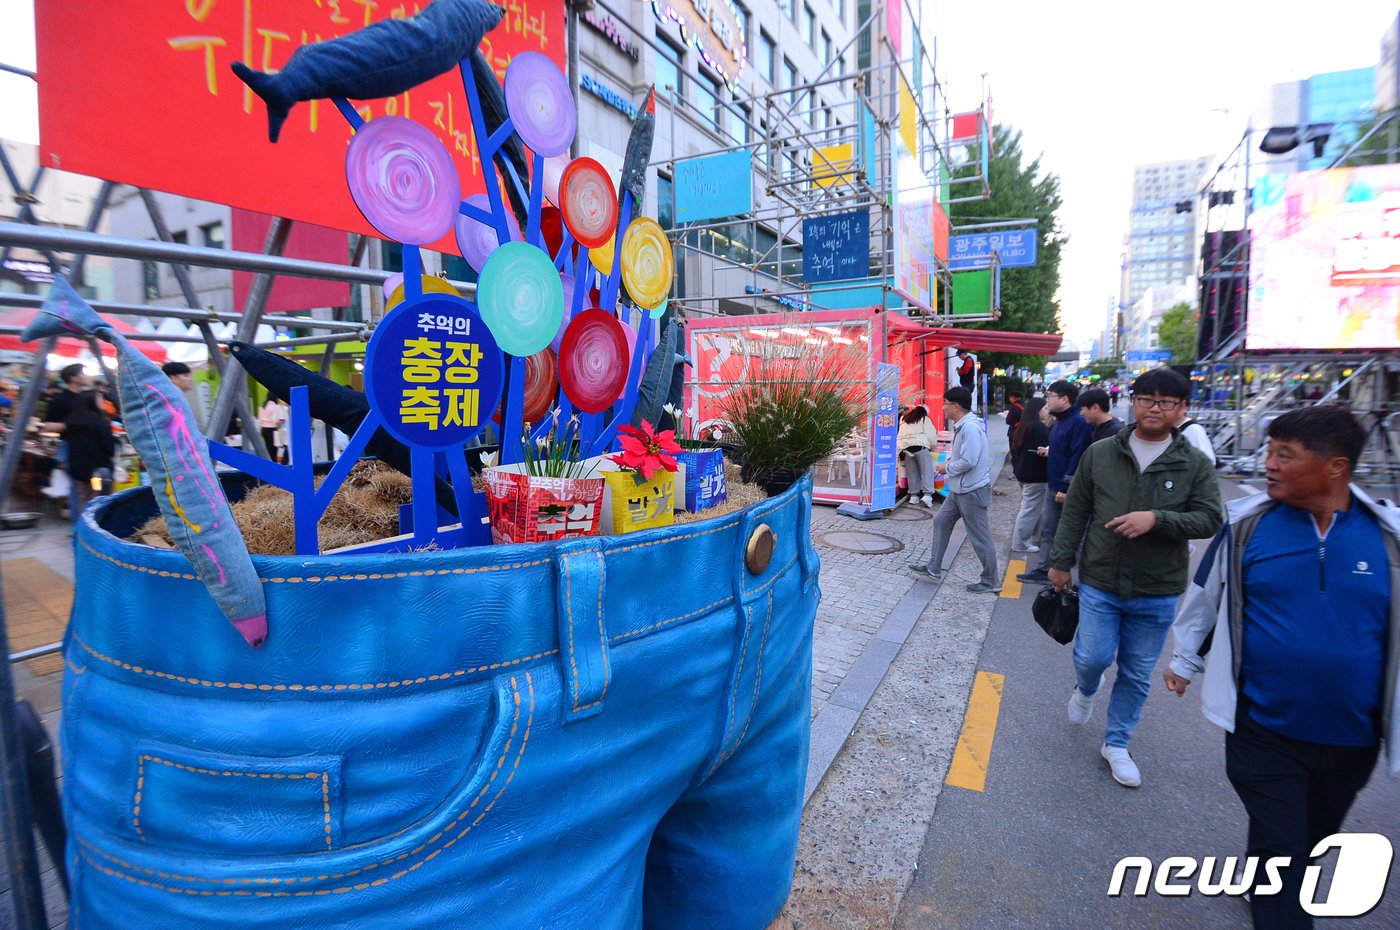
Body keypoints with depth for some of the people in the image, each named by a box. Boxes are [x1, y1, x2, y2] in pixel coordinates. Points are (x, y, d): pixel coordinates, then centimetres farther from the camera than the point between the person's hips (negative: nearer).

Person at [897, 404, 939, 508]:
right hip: (920, 446, -5)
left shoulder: (904, 419, 25)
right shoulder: (925, 419, 9)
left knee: (912, 472, 11)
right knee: (927, 471, -4)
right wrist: (932, 446, 18)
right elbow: (931, 436, 4)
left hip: (905, 447, 5)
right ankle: (927, 495, -14)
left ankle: (913, 495, 11)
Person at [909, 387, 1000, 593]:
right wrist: (950, 460, 2)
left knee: (980, 537, 1)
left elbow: (969, 461, -28)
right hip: (960, 489, 11)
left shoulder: (970, 428, -23)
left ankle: (991, 581, 15)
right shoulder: (962, 425, 9)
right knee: (941, 522, 15)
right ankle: (934, 568, 24)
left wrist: (947, 468, -13)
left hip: (972, 490, -11)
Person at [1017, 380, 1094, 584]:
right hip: (1054, 485, 10)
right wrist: (1049, 451, 9)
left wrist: (1066, 488, -24)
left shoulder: (1079, 423, -18)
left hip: (1067, 489, -9)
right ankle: (1044, 570, 22)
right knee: (1048, 530, 14)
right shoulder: (1059, 422, 13)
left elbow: (1077, 459, -23)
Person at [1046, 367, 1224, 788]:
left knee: (1137, 675, 11)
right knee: (1094, 657, -1)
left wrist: (1156, 519, -23)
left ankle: (1117, 744, 30)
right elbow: (1075, 512, 3)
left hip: (1157, 593, 1)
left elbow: (1210, 519, -7)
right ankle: (1085, 690, 37)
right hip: (1100, 583, 0)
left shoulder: (1196, 464, -2)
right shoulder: (1100, 453, -1)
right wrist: (1061, 561, 3)